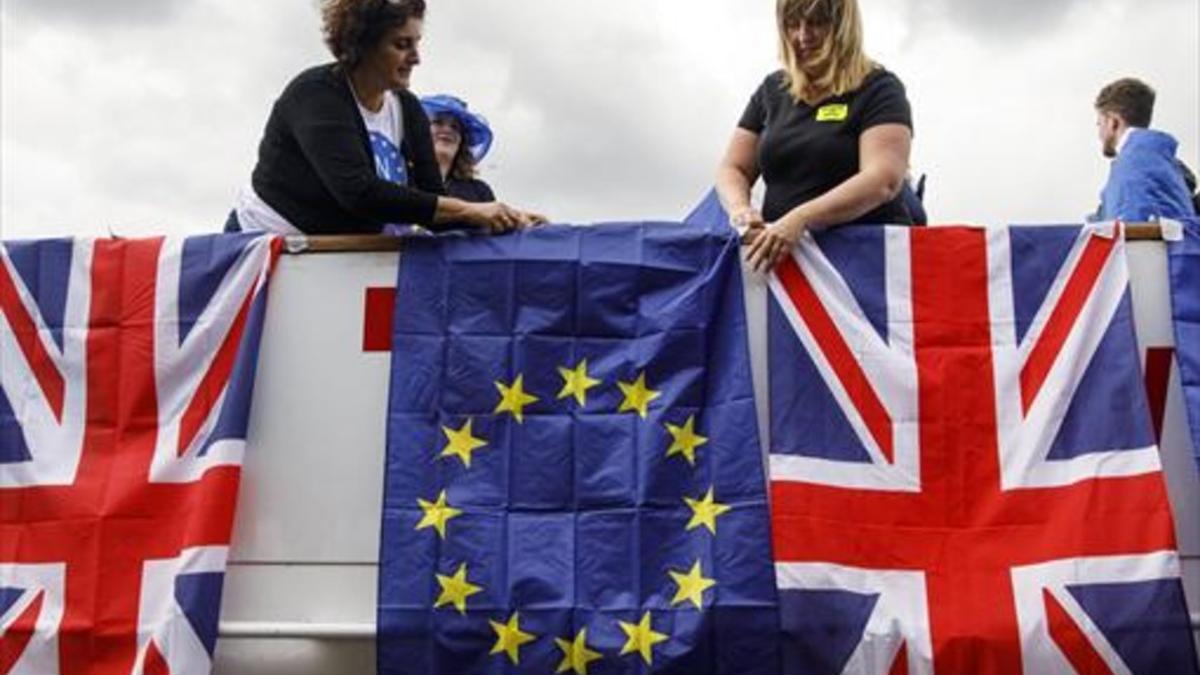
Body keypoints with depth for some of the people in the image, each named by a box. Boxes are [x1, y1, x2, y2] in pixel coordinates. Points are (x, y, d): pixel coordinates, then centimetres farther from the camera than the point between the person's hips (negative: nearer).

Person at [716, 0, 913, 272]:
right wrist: (740, 208, -9)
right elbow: (732, 169, 15)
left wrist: (801, 219, -29)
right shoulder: (772, 89, 15)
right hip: (779, 256, 4)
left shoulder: (878, 89, -1)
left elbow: (883, 181, -16)